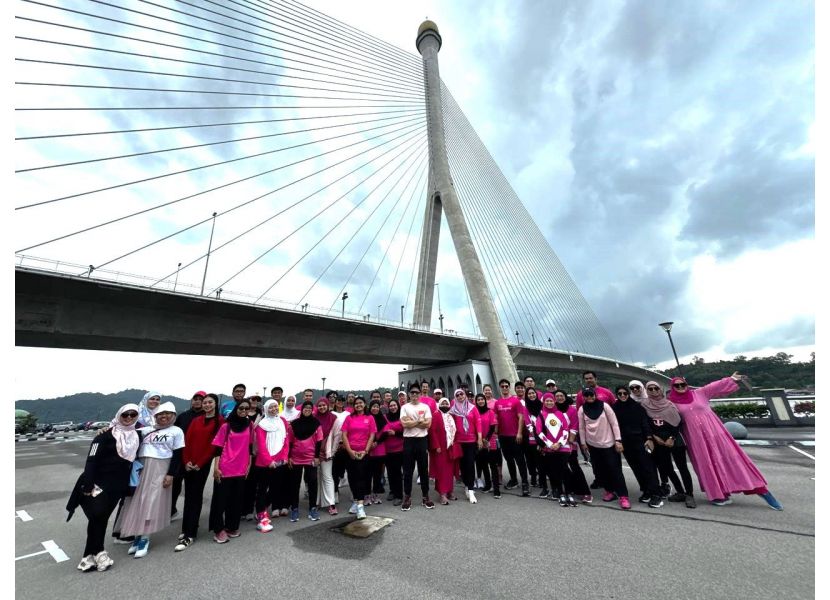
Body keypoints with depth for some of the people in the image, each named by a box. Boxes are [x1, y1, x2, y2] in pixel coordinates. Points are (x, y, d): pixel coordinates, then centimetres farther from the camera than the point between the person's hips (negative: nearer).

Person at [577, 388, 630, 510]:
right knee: (599, 470, 9)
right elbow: (581, 428, 2)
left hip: (609, 443, -2)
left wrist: (618, 440, -9)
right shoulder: (581, 409, -4)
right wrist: (583, 443, 4)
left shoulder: (604, 406, -8)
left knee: (615, 470, -2)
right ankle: (610, 491, 27)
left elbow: (614, 423, -6)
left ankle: (623, 496, 7)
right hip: (593, 445, 3)